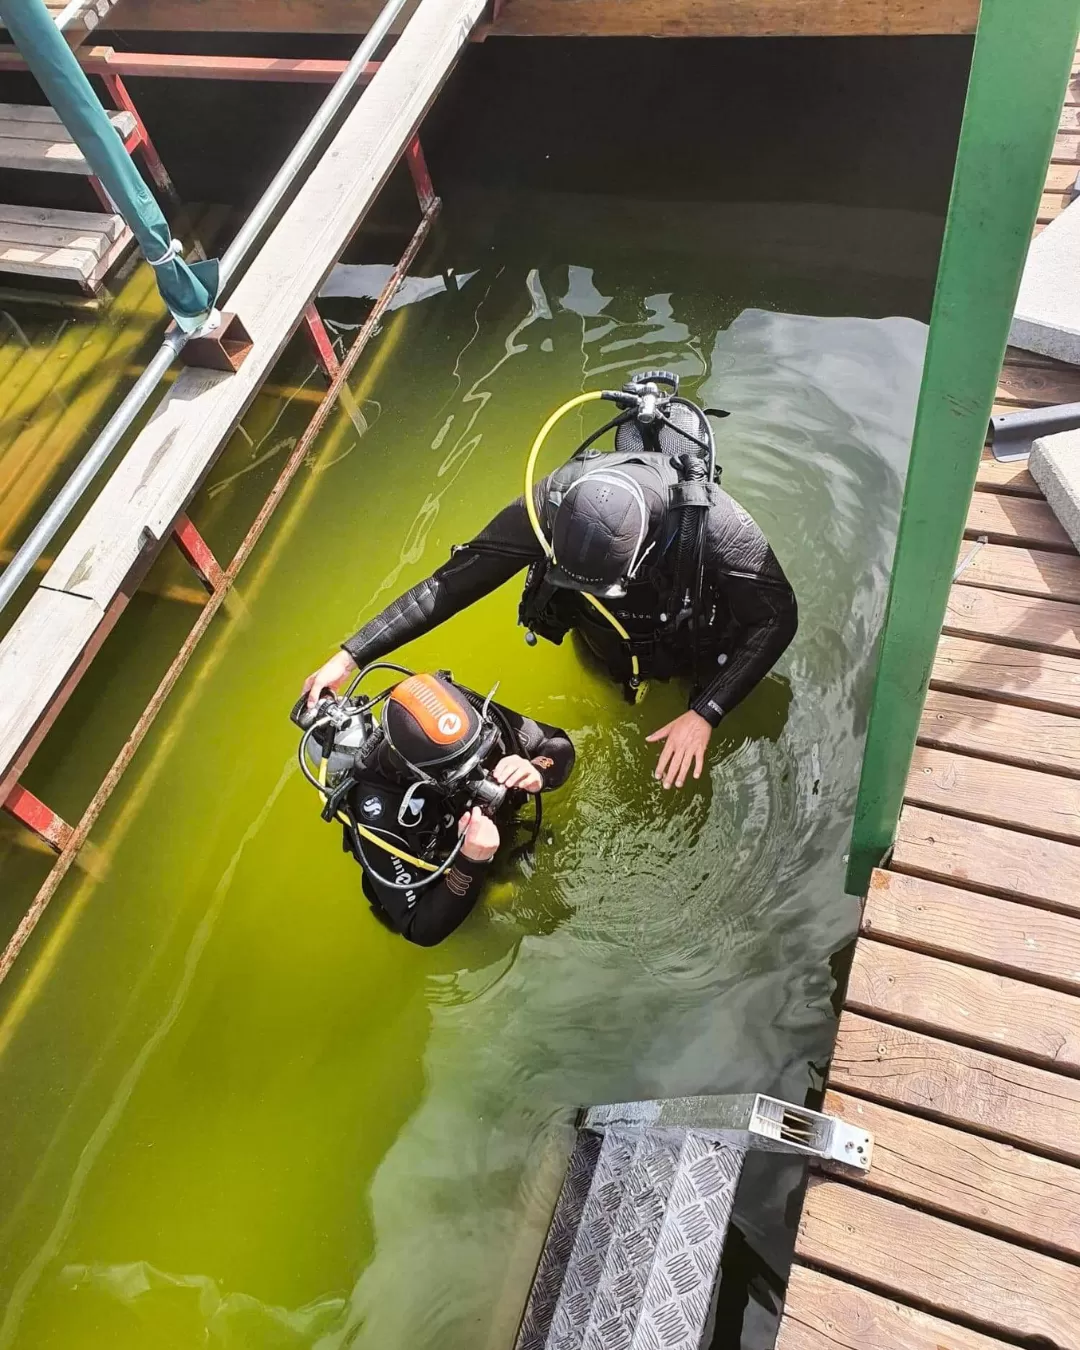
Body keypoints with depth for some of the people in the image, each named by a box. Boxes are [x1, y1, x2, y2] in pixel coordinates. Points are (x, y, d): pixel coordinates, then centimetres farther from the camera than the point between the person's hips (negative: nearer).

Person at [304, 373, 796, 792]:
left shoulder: (710, 519, -44)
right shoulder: (550, 504, -38)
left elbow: (778, 617, -33)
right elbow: (455, 580, -31)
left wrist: (705, 714, -42)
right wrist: (350, 656, -34)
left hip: (693, 650, -1)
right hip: (609, 645, 2)